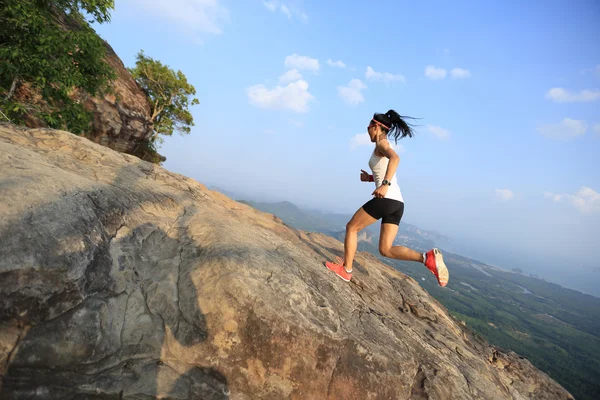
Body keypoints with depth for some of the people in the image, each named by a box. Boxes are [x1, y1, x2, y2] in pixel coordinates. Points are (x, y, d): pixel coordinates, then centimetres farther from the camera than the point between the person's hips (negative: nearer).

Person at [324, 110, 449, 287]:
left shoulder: (381, 143, -1)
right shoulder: (385, 148, 26)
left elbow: (395, 158, -25)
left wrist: (384, 184, -34)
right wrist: (370, 178, 26)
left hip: (386, 199, -9)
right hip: (397, 202, 9)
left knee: (351, 227, 8)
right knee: (386, 249, 7)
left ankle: (346, 269, 16)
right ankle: (428, 257, -9)